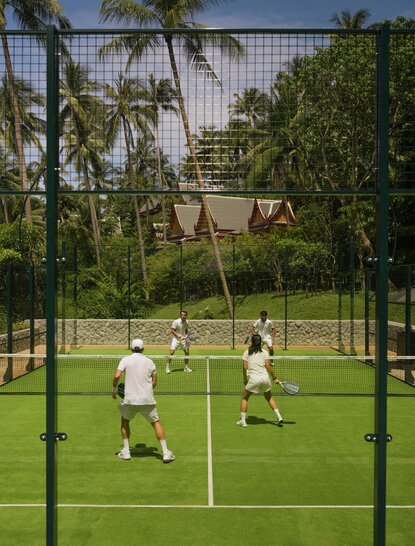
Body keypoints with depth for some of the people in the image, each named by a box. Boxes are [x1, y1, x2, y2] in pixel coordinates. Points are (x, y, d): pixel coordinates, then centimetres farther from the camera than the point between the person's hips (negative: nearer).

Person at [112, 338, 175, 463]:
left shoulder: (125, 360, 0)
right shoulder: (149, 362, 5)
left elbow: (117, 376, -12)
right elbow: (154, 382, 8)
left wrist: (114, 389, 4)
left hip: (130, 400, 0)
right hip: (147, 400, 1)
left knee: (125, 421, 25)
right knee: (156, 423, 14)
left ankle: (126, 451, 21)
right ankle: (166, 452, 5)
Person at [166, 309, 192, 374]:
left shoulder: (186, 322, -1)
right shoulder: (176, 322, -17)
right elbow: (172, 330, -14)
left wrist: (186, 336, -7)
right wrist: (178, 335, -23)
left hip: (183, 339, 5)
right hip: (176, 339, -5)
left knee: (187, 352, 4)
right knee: (172, 352, -15)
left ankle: (186, 367, 20)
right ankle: (167, 367, -5)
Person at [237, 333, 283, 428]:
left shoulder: (247, 352, 6)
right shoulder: (264, 352, 7)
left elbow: (245, 367, 0)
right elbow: (268, 366, 0)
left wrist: (245, 379, 12)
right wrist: (274, 378, 8)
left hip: (253, 378, -2)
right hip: (265, 377, 2)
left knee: (245, 398, 16)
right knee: (269, 397, 24)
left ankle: (243, 421, 10)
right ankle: (279, 417, 17)